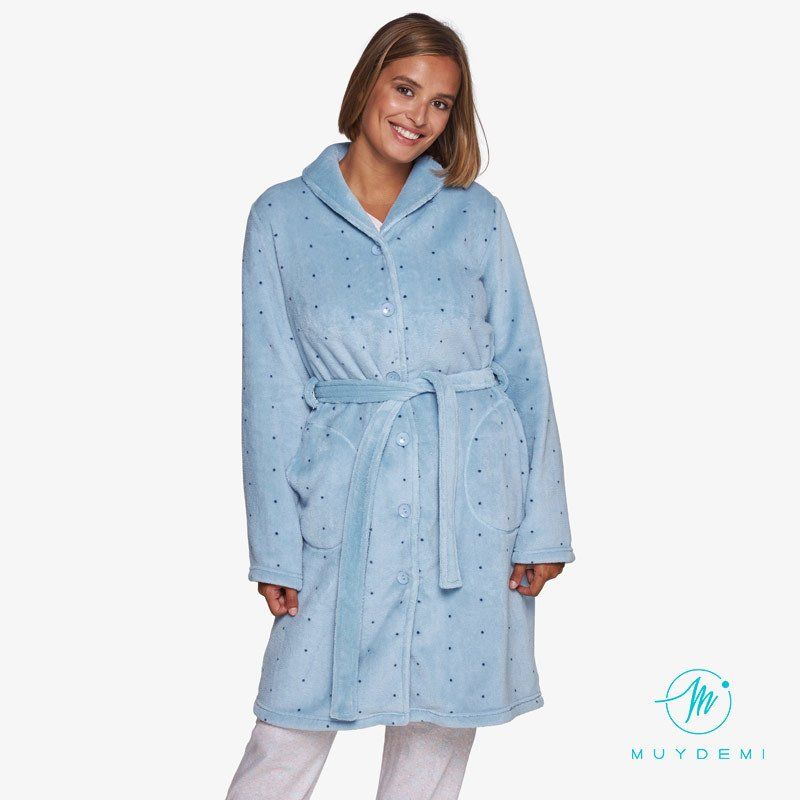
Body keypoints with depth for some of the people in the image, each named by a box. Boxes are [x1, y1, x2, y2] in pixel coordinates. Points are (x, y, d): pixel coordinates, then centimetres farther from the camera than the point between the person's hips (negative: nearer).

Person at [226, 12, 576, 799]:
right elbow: (272, 391, 2)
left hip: (470, 496, 1)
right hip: (346, 497, -1)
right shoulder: (282, 217, 3)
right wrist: (276, 550, -1)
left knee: (439, 723, 9)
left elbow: (523, 371, 5)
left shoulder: (476, 215, 6)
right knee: (287, 735, -1)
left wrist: (543, 524, -1)